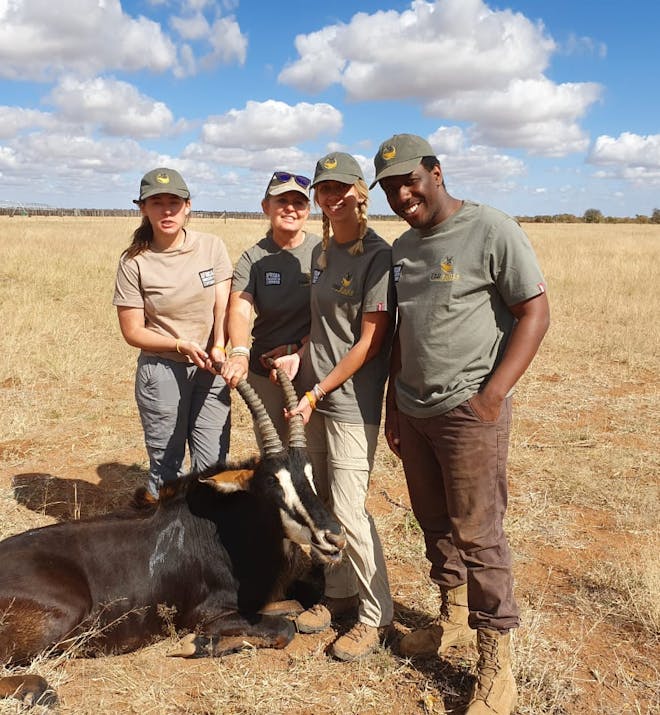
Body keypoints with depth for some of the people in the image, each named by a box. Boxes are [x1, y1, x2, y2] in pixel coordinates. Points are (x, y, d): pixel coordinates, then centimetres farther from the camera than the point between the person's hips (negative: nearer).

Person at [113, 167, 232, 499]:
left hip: (210, 369, 2)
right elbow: (132, 332, -4)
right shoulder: (134, 262, -7)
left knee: (213, 465, 2)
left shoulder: (211, 247, -2)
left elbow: (223, 305, -6)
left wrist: (219, 347, -25)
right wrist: (183, 345, -18)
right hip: (161, 370, -1)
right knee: (165, 465, 7)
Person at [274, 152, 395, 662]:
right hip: (317, 396, 8)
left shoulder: (378, 256, -13)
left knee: (348, 510, -5)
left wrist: (318, 393, -15)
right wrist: (299, 356, 2)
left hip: (353, 403, -8)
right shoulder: (322, 251, 11)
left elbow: (370, 342, -16)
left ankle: (376, 615, 13)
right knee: (323, 502, 14)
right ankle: (339, 594, 32)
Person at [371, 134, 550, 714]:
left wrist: (493, 395, -17)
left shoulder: (492, 230, -8)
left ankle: (497, 664, 12)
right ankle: (454, 619, 35)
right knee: (435, 524, 16)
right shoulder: (402, 248, 13)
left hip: (469, 411, -7)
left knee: (477, 534, -2)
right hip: (413, 412, 7)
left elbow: (536, 312, -11)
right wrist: (393, 404, 15)